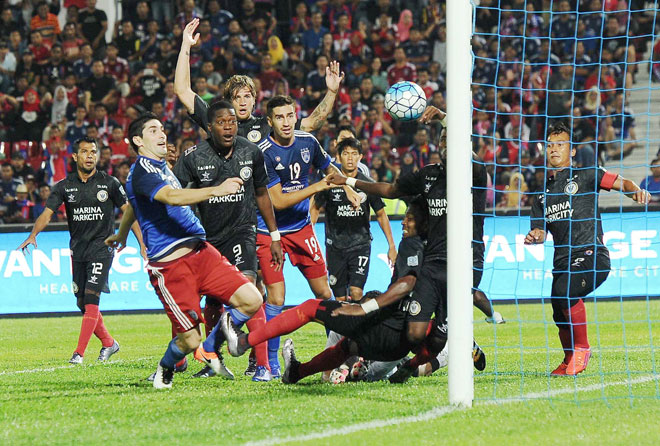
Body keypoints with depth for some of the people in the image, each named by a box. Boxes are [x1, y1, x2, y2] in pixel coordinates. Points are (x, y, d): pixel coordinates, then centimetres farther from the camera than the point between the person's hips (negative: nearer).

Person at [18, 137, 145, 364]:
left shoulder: (109, 183, -1)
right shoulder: (65, 186, 4)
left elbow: (129, 212, 3)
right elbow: (47, 213, -5)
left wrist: (142, 243, -2)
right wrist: (33, 235, -23)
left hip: (102, 247, -4)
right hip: (78, 250, 4)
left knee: (91, 299, -15)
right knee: (83, 303, 7)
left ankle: (79, 352, -15)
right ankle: (108, 343, 26)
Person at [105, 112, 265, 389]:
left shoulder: (160, 166, 21)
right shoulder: (141, 172, -9)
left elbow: (133, 203, 39)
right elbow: (172, 197, -30)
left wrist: (122, 234, 57)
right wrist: (216, 190, -40)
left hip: (200, 251, 9)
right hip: (170, 266, -9)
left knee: (251, 300, -9)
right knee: (190, 339, -9)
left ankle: (209, 350, 16)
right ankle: (165, 369, 27)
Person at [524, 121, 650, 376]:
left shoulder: (585, 176, 6)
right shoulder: (543, 193, 20)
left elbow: (621, 183, 1)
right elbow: (540, 230, 18)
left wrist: (636, 191, -21)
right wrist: (534, 237, -5)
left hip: (592, 255, -6)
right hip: (562, 260, 6)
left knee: (564, 291, -31)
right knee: (561, 317, 5)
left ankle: (582, 348, -13)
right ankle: (569, 362, 34)